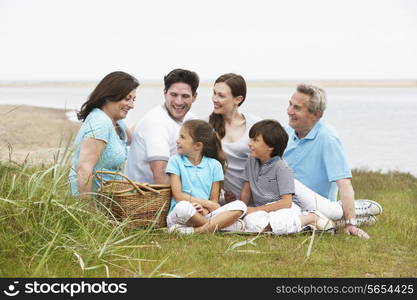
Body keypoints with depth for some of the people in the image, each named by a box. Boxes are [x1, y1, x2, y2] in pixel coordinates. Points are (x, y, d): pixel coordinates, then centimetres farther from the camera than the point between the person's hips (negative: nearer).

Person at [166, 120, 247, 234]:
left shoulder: (214, 165, 9)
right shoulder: (175, 161, 6)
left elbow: (214, 201, 6)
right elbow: (178, 196, -3)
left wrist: (205, 209, -17)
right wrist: (207, 203, -8)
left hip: (206, 214, 3)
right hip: (178, 216, -3)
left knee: (239, 206, -20)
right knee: (183, 207, -39)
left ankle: (195, 230, -30)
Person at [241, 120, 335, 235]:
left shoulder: (281, 168, -10)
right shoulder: (251, 162, 10)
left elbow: (286, 202, -16)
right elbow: (246, 190, 17)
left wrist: (257, 209, -15)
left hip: (285, 208, -4)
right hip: (262, 210, 4)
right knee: (251, 222, -33)